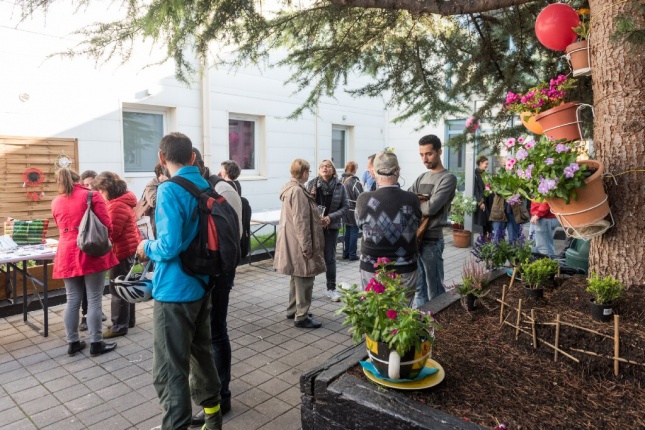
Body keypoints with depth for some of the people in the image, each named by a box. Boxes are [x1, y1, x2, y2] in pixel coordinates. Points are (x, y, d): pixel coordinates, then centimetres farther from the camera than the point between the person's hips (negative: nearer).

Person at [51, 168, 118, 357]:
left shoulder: (56, 202, 11)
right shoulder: (93, 196, -2)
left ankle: (73, 343, 19)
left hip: (67, 255, 5)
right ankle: (96, 344, 6)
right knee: (94, 300, 1)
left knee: (72, 300, 11)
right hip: (92, 253, -4)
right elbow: (107, 226, -6)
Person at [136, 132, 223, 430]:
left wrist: (147, 248, -5)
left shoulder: (169, 191, -18)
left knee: (170, 370, 3)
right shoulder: (207, 188, 5)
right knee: (202, 352, 23)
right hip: (202, 286, 9)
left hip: (175, 291, -8)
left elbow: (169, 246, -26)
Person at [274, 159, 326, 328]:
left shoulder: (290, 188, 12)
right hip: (299, 243, -11)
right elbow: (300, 221, -23)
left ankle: (293, 310, 30)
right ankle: (301, 317, 6)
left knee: (297, 277, 19)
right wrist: (307, 246, -21)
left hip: (293, 241, 11)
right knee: (304, 279, -2)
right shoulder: (298, 191, -20)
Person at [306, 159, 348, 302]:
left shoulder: (340, 186, -2)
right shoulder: (311, 184, -3)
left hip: (331, 227, 1)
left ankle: (331, 288, 21)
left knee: (330, 258, 9)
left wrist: (331, 217, -14)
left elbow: (345, 207, -2)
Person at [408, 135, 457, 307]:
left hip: (431, 239, -7)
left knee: (434, 288, 2)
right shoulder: (421, 178, 15)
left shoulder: (448, 178, -7)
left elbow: (431, 208, -18)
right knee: (419, 285, 16)